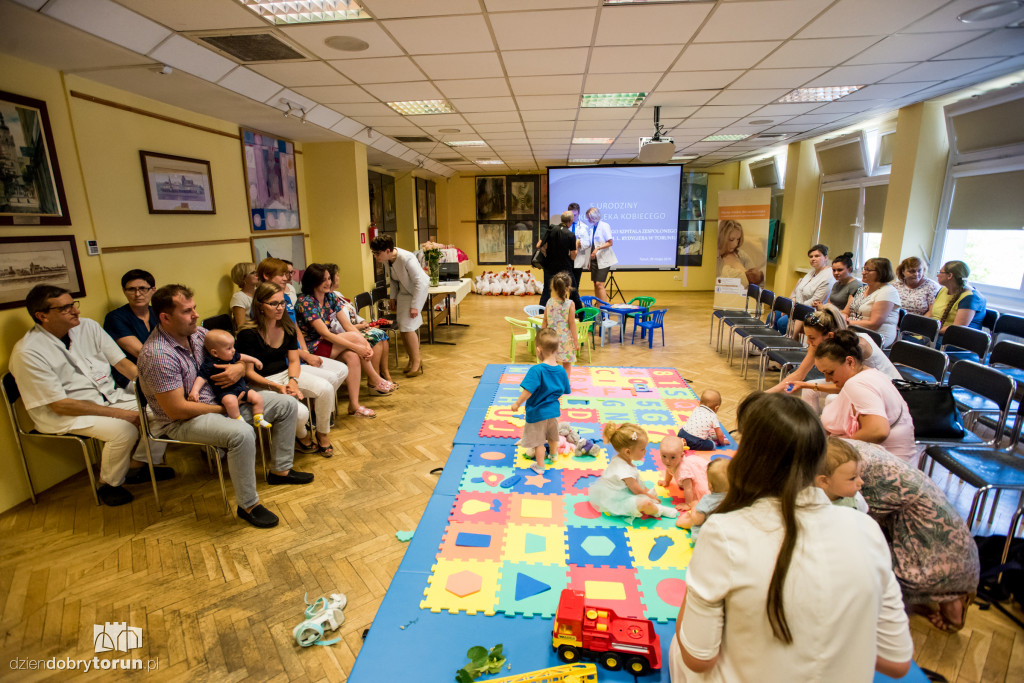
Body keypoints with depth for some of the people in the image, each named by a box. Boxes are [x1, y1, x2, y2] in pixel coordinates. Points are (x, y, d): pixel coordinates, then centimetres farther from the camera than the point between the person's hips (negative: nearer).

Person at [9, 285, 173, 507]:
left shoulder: (88, 326, -1)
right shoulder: (27, 353, -18)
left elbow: (122, 363, 2)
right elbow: (59, 405, -19)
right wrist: (119, 413, -22)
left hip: (109, 396, 7)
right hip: (63, 413, -6)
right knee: (124, 430, -30)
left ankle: (138, 466, 9)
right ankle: (108, 485, -1)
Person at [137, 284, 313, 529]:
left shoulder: (198, 333, -1)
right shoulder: (157, 355, -25)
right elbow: (177, 410, -26)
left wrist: (239, 367, -13)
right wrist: (223, 408, -16)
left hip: (222, 399, 9)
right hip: (183, 420, -8)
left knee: (286, 405, 2)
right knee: (242, 433, -37)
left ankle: (280, 470, 16)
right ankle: (248, 505, -18)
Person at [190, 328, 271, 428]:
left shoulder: (232, 356, 6)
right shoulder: (209, 365, -13)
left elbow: (241, 357, 26)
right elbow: (202, 378, -15)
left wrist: (255, 360, 32)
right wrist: (194, 390, -28)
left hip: (241, 387, 7)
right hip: (225, 392, -7)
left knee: (257, 397, -6)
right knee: (231, 400, -38)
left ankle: (258, 419, 7)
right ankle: (239, 420, -22)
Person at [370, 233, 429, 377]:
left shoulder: (407, 259, -31)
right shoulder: (387, 259, -8)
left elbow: (421, 282, -25)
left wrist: (414, 306, -23)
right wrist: (393, 297, 10)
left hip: (417, 290, -7)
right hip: (403, 292, 7)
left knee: (407, 327, -12)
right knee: (402, 328, 7)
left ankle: (416, 362, 4)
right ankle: (412, 360, 23)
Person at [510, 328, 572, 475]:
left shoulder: (536, 370, -29)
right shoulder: (561, 370, -9)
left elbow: (528, 391, -31)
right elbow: (563, 391, 5)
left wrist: (517, 404, -17)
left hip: (537, 412, -6)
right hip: (553, 410, 6)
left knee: (538, 441, 12)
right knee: (552, 435, 31)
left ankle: (540, 466, 25)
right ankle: (554, 453, 53)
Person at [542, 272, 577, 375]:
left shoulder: (549, 302, -3)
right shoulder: (570, 304, -12)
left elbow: (545, 321, 4)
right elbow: (572, 323, -10)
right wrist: (576, 340, -2)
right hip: (565, 338, -3)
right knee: (567, 364, 10)